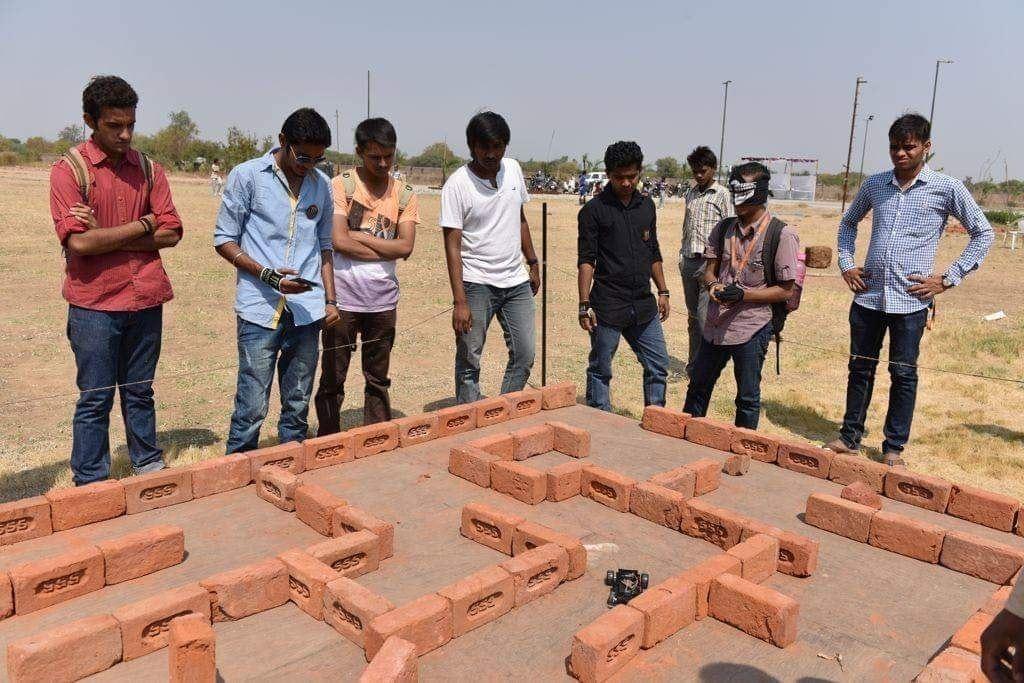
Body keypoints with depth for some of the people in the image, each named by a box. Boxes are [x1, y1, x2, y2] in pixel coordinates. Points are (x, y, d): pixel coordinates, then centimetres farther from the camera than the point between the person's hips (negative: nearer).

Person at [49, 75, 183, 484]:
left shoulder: (148, 169, 7)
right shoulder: (69, 169, -6)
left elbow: (171, 233, -1)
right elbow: (78, 241, -16)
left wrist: (107, 237, -11)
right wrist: (141, 226, -8)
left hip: (146, 298, 4)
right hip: (95, 302, -4)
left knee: (140, 392, 16)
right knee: (95, 399, 5)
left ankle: (149, 467, 28)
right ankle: (90, 485, 16)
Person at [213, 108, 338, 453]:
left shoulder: (321, 184, 11)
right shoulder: (247, 175, -2)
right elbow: (224, 240, -1)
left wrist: (330, 299, 11)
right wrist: (268, 275, -15)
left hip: (306, 311, 4)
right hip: (261, 309, -4)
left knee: (298, 406, 10)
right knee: (252, 407, -3)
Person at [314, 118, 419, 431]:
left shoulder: (404, 195, 6)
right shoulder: (341, 185, -3)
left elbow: (406, 246, -6)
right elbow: (339, 241, -14)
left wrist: (360, 236, -9)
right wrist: (386, 250, -8)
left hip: (383, 300, 3)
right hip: (343, 297, -3)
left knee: (378, 380, 13)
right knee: (332, 379, 7)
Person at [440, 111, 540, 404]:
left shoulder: (513, 169, 4)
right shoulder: (457, 184, -12)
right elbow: (452, 245, -14)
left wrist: (533, 263, 18)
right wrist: (459, 301, -19)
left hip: (516, 281, 5)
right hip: (476, 283, -5)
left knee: (524, 357, 6)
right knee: (469, 362, 2)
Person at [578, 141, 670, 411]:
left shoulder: (647, 206, 11)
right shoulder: (594, 209, -6)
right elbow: (586, 260, -8)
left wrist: (663, 291, 14)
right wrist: (584, 305, -13)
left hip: (643, 304, 5)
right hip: (608, 305, -5)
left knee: (658, 366, 9)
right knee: (600, 370, 5)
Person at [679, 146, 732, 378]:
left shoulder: (722, 195, -3)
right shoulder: (690, 193, 15)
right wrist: (682, 256, 15)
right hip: (689, 261, 6)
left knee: (705, 316, -12)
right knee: (692, 317, 12)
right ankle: (693, 366, 21)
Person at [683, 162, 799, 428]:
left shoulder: (781, 234, -10)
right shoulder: (724, 229, 5)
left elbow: (786, 290, -9)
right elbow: (709, 271, 9)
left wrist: (743, 294, -20)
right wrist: (714, 285, -15)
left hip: (752, 329, -5)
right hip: (716, 324, 5)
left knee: (747, 397, 9)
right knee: (698, 387, 19)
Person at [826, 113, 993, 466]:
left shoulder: (947, 189, -4)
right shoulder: (874, 185, 6)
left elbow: (983, 234, 3)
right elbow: (848, 222, 22)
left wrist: (948, 278, -4)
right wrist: (846, 264, 9)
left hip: (910, 301, -3)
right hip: (867, 295, 3)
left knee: (903, 374, 6)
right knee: (860, 368, 11)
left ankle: (894, 447, 19)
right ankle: (850, 437, 24)